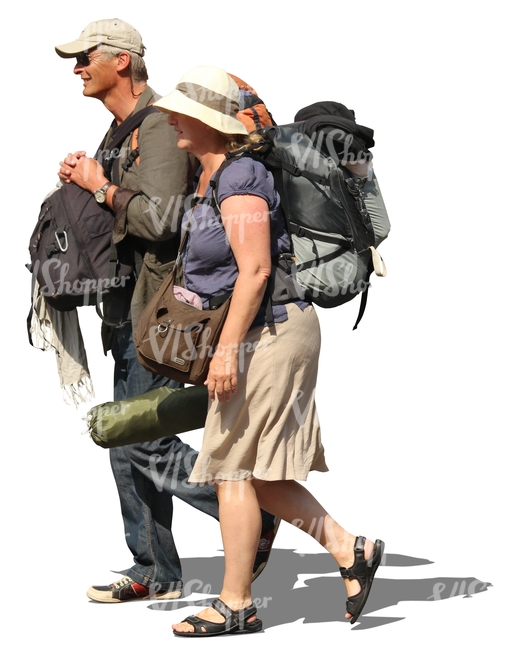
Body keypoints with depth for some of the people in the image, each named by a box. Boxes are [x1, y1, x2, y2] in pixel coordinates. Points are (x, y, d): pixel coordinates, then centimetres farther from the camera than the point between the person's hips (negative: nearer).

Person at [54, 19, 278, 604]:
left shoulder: (159, 126, -15)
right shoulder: (122, 130, 17)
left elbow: (159, 218, -27)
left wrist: (100, 185, -14)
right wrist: (80, 179, 8)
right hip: (132, 307, 10)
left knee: (141, 436, -12)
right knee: (127, 441, 10)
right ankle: (155, 572, 16)